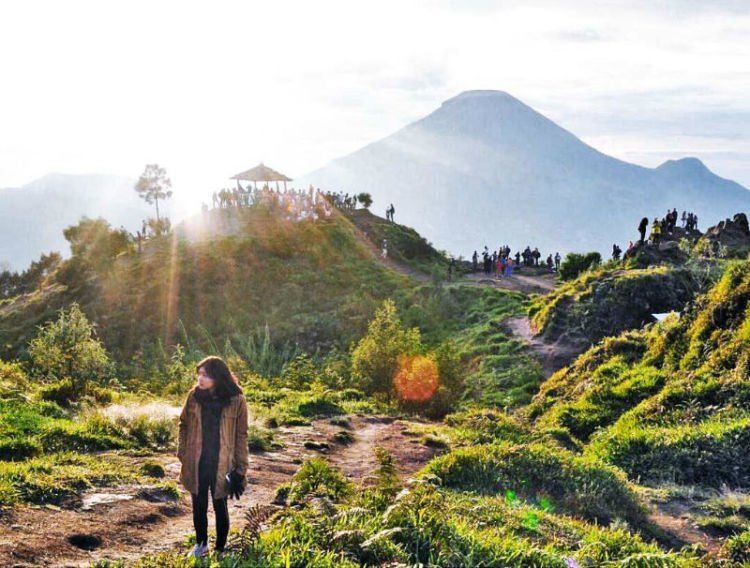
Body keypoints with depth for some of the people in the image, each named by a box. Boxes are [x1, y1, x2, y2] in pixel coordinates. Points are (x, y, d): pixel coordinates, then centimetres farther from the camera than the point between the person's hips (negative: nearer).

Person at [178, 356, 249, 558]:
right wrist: (182, 454, 3)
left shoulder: (236, 401, -12)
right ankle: (201, 544, 36)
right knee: (198, 505, 16)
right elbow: (184, 425, 8)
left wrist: (240, 469, -7)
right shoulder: (194, 396, -4)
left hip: (221, 464, -3)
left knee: (220, 507, 10)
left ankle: (220, 549, 26)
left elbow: (241, 436, -6)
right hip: (196, 462, 3)